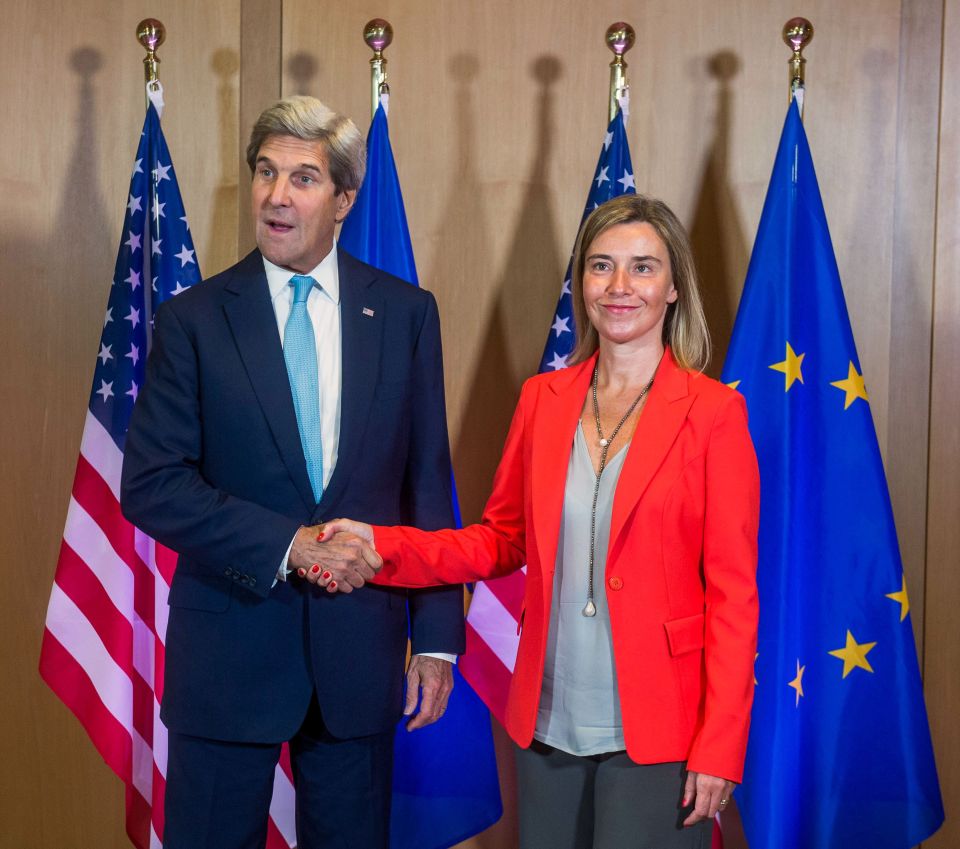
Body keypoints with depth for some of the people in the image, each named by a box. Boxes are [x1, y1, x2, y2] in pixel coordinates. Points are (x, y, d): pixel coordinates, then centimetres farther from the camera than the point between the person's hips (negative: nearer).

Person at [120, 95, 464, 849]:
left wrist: (437, 638, 0)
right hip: (229, 650, -1)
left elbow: (428, 482, 3)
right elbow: (150, 486, -7)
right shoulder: (195, 319, -2)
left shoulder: (406, 313, 2)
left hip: (360, 646, 1)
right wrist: (288, 545, -16)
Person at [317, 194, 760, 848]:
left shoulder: (713, 412, -7)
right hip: (548, 724, 4)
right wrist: (384, 547, -4)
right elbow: (504, 540, 11)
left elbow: (733, 592, -7)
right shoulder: (543, 399, 5)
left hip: (655, 734, -4)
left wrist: (719, 749, -11)